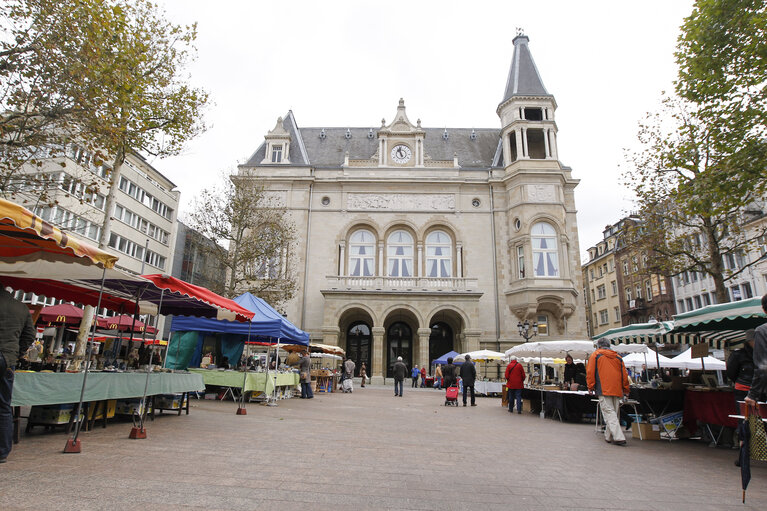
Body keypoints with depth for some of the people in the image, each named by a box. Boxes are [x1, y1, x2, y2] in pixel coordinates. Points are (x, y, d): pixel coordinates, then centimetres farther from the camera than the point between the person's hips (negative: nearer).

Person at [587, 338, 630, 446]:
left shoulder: (595, 355, 4)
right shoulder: (618, 357, 16)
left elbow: (590, 372, -2)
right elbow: (624, 374, 15)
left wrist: (591, 387, 4)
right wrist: (625, 390, 21)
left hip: (604, 389, -5)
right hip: (617, 390, 5)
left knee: (609, 413, -7)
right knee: (613, 412, 13)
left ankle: (619, 438, -17)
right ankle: (609, 436, 19)